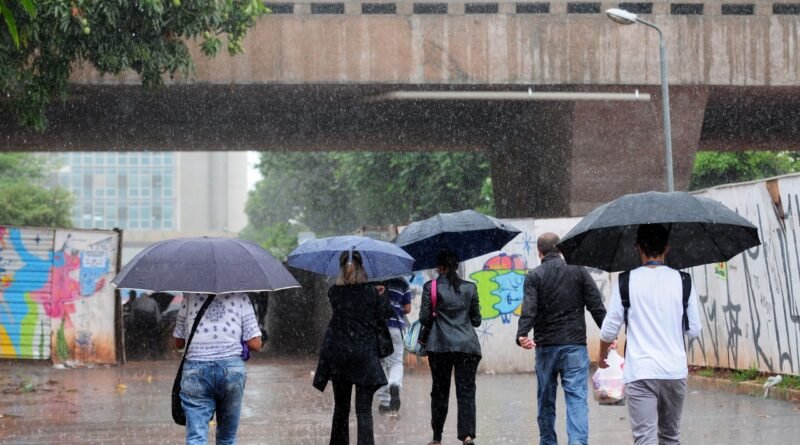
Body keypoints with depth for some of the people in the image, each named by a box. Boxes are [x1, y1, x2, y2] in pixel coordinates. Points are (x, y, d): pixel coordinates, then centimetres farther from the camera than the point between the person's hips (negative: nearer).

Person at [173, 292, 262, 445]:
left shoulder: (190, 296, 8)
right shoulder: (240, 296, 5)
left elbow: (179, 343, 12)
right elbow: (255, 344, 1)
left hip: (195, 369, 0)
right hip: (232, 369, 0)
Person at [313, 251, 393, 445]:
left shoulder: (334, 292, -1)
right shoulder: (370, 291, -6)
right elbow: (384, 315, -3)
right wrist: (381, 297, 14)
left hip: (338, 355, 2)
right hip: (365, 356, -2)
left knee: (341, 408, 16)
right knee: (364, 410, -4)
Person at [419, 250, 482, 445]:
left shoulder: (430, 287, -1)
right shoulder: (470, 288, 6)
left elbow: (424, 319, -2)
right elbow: (476, 320, 10)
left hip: (440, 345, -1)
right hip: (467, 345, 1)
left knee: (440, 391, 9)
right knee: (466, 390, -1)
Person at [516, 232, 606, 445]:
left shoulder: (534, 276, 1)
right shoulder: (578, 272, 4)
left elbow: (528, 309, -15)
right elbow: (596, 306, -1)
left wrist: (522, 335, -25)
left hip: (545, 347, 0)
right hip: (575, 345, 0)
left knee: (546, 400, 13)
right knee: (577, 397, -6)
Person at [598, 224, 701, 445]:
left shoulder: (627, 281, -2)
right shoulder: (682, 281, 1)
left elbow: (609, 330, 0)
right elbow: (694, 330, 4)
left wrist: (602, 356, 20)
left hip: (639, 374, -3)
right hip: (675, 372, 3)